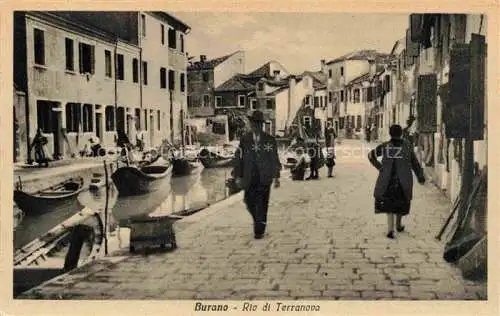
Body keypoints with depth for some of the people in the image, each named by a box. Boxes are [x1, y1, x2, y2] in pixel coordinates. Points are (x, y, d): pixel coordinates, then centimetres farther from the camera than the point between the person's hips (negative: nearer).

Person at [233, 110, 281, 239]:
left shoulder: (270, 140, 4)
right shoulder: (244, 139, 5)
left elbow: (274, 159, 8)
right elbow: (238, 158, 6)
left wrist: (276, 177, 5)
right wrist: (238, 176, 1)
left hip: (264, 178, -1)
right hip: (249, 178, 2)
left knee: (262, 205, -3)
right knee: (250, 203, 6)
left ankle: (259, 230, 6)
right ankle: (258, 220, 33)